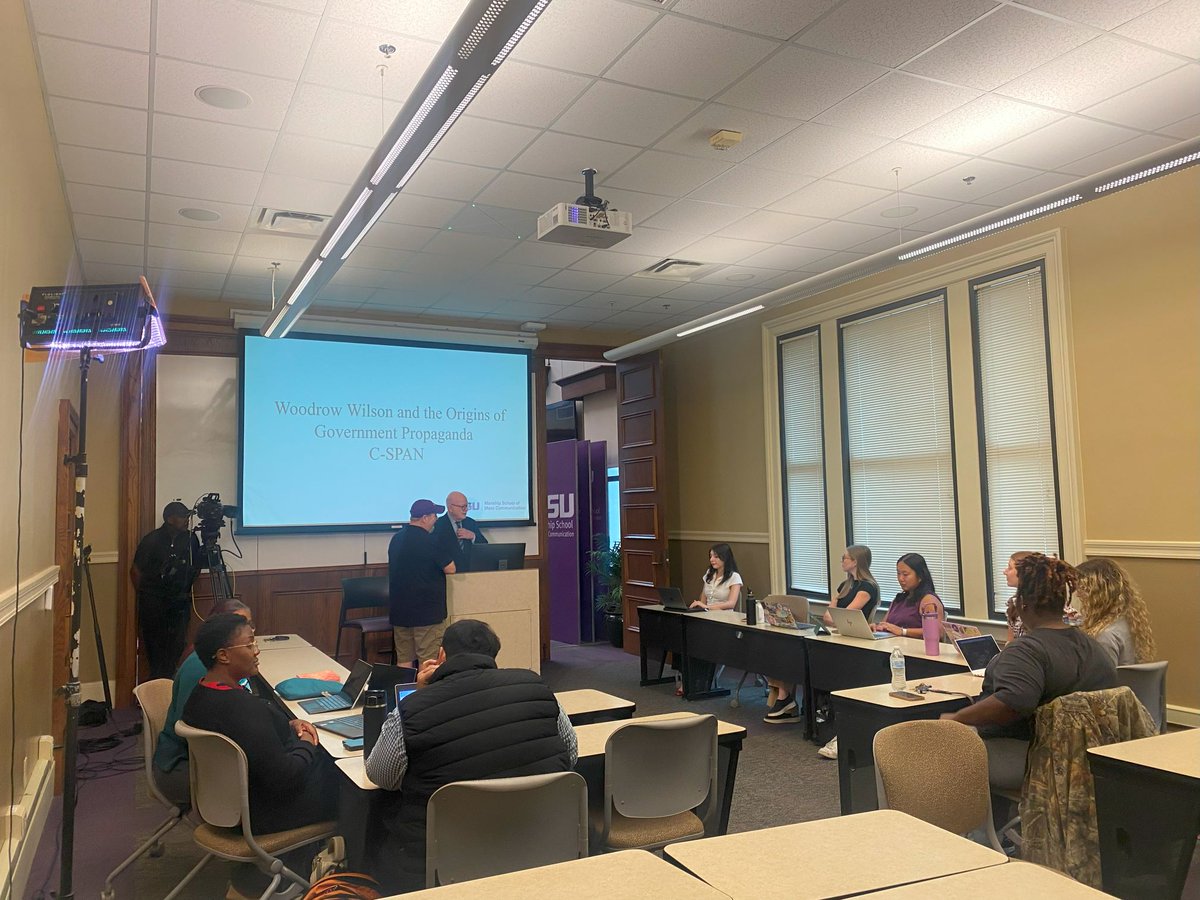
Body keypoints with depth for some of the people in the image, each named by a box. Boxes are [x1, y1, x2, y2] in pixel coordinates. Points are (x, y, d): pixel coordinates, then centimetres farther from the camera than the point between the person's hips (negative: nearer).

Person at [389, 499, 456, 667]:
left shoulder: (396, 538, 7)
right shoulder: (430, 542, -17)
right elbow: (450, 569, -14)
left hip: (400, 610, 8)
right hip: (427, 611, -7)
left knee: (403, 660, 13)